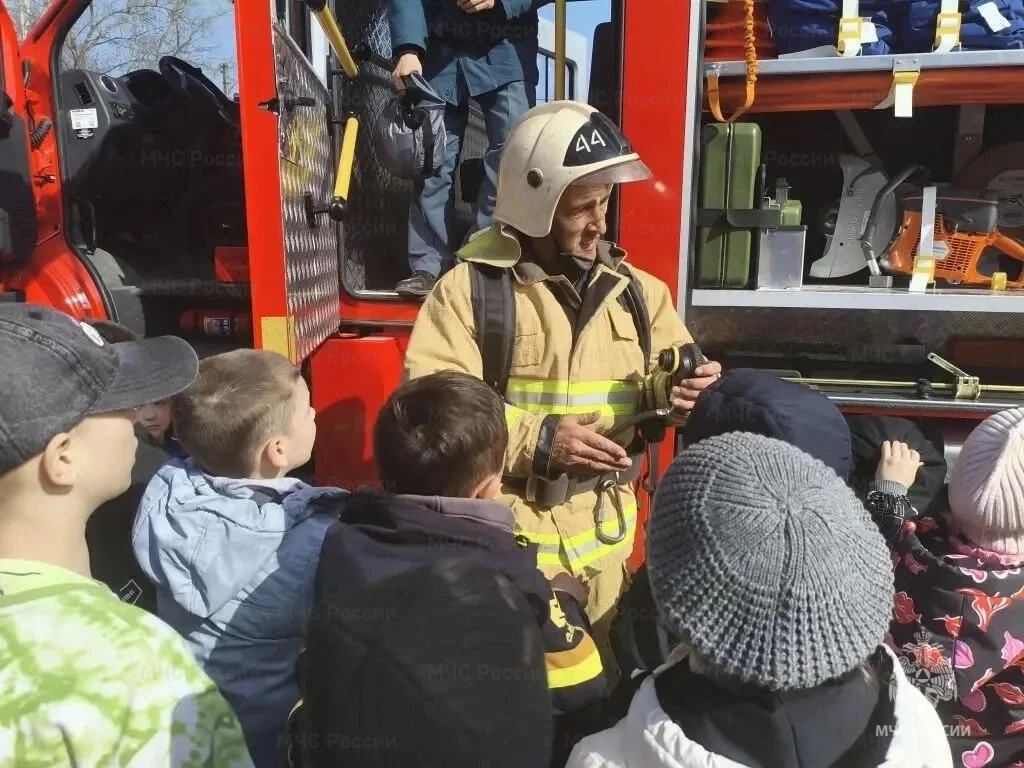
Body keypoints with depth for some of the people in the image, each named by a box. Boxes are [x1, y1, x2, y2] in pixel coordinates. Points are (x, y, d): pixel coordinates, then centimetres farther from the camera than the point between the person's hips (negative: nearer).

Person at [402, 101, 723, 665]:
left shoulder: (636, 290, 6)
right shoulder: (470, 288, -10)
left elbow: (669, 380, 13)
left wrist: (684, 391, -11)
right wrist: (534, 439, -24)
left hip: (605, 535, 5)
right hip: (505, 534, -4)